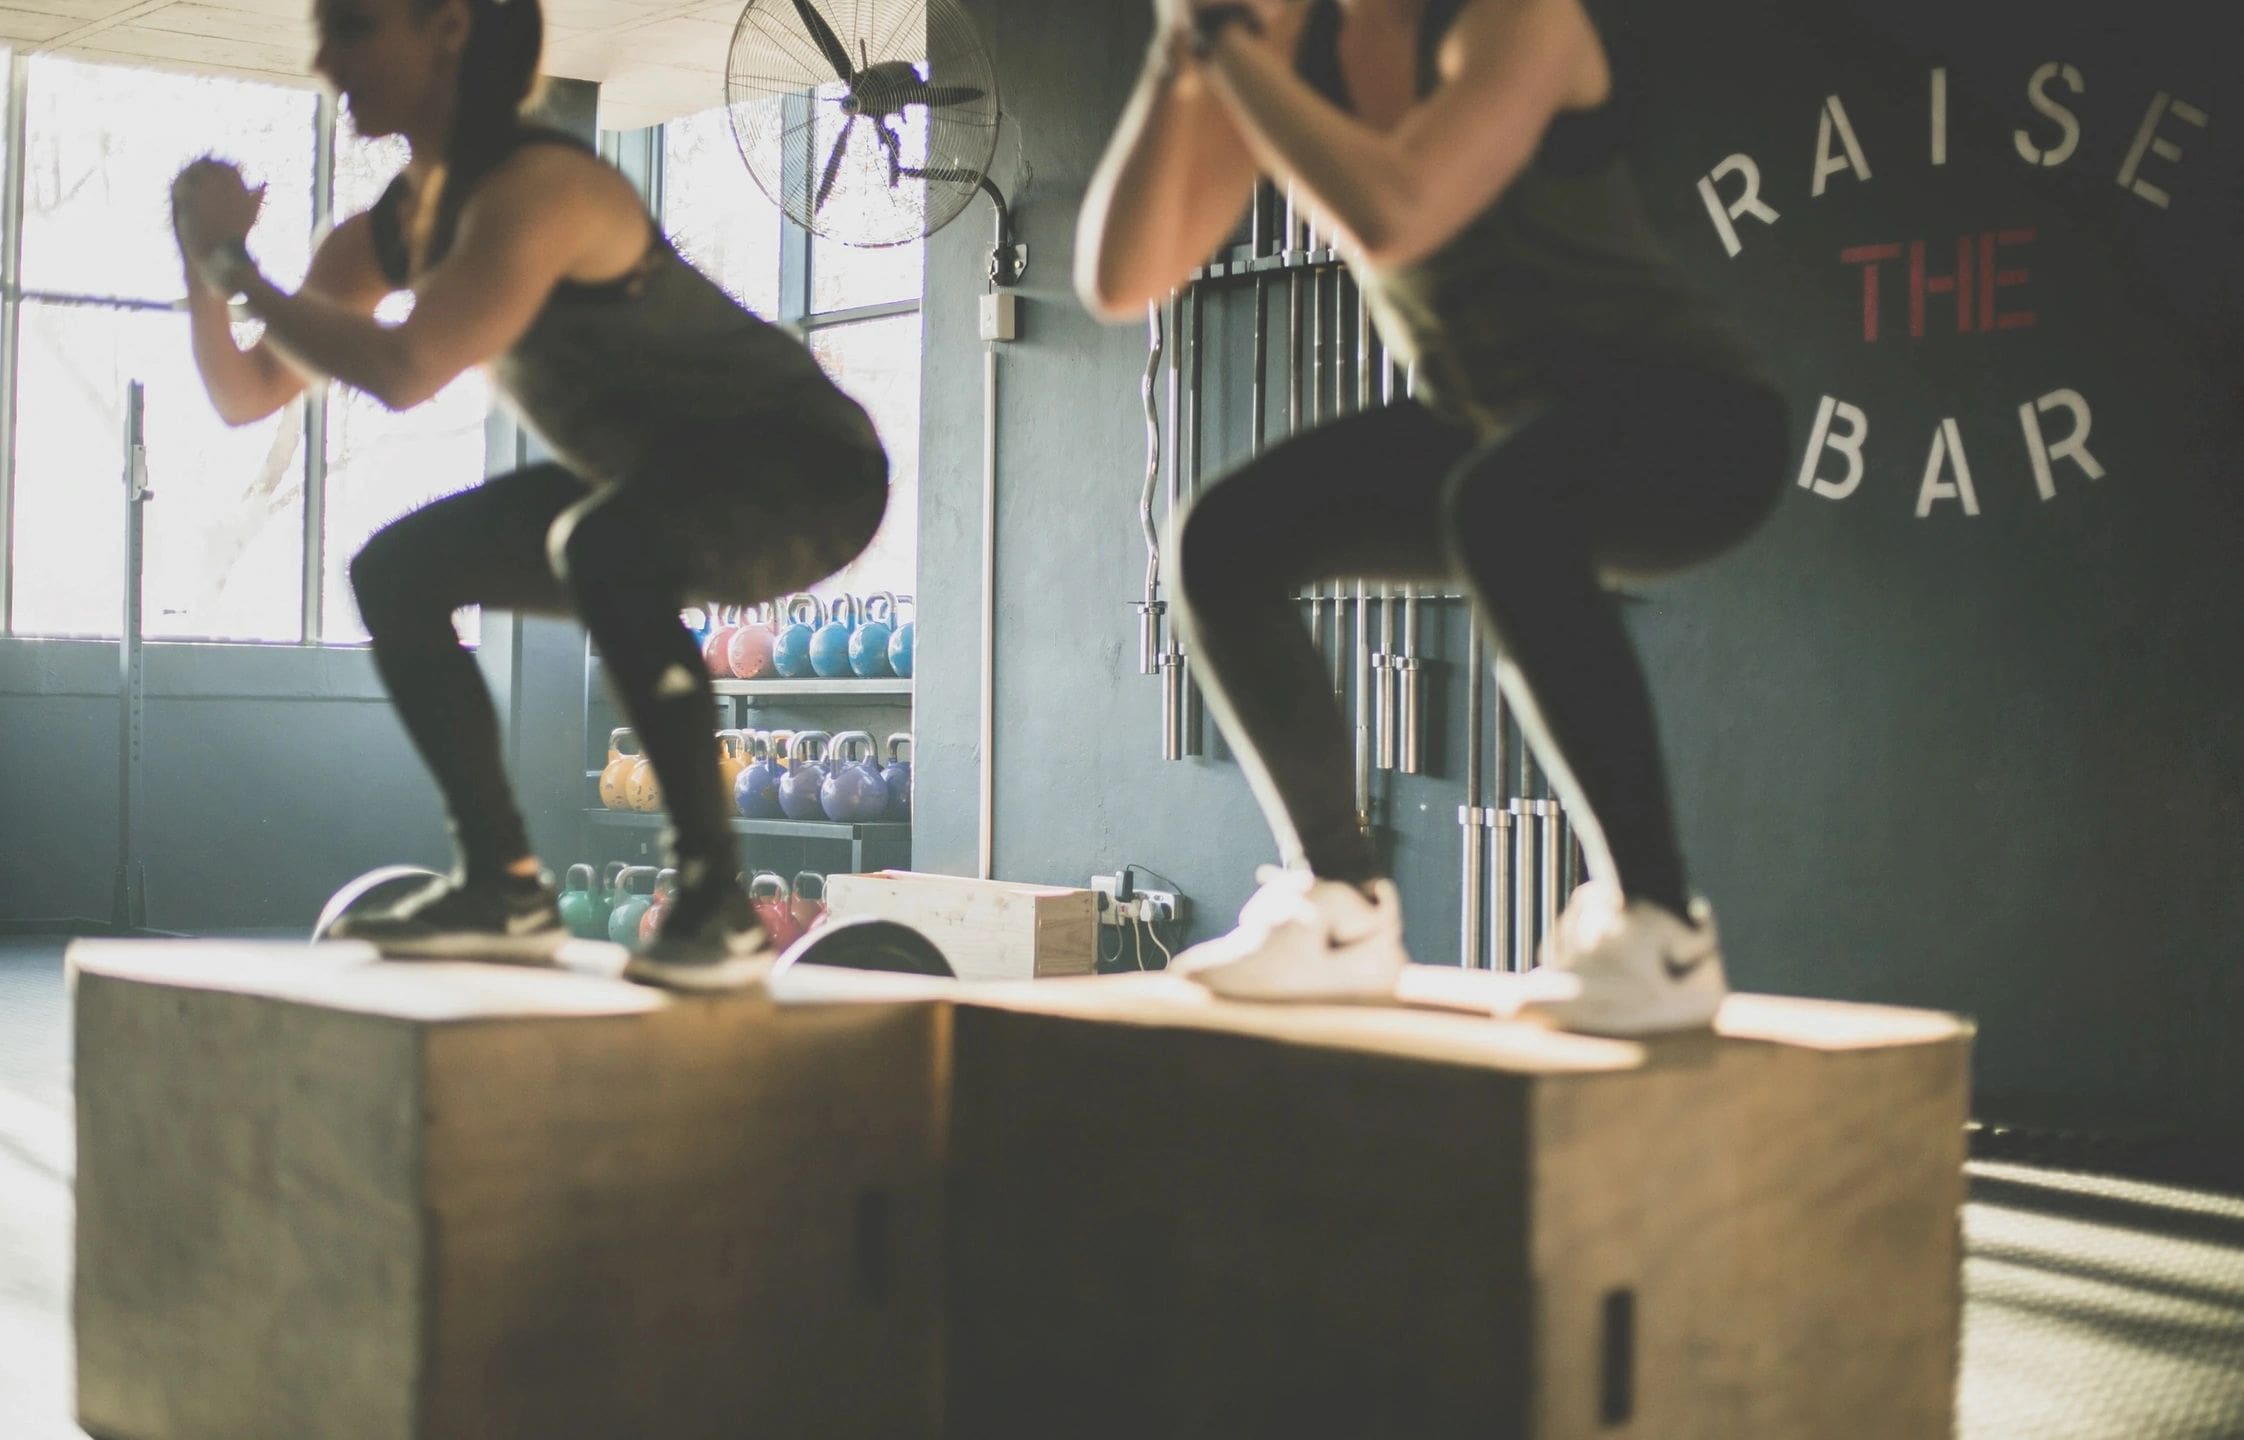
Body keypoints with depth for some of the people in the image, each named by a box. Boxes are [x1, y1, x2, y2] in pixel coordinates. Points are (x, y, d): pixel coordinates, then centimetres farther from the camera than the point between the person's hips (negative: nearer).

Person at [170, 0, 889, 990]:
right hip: (652, 491, 9)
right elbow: (248, 395, 6)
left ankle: (717, 897, -28)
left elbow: (404, 372, -37)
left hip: (807, 471, -9)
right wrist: (204, 259, -10)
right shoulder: (393, 226, 3)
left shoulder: (535, 188, -24)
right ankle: (505, 888, 10)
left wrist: (237, 261, -23)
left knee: (606, 541, -38)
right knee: (396, 572, 5)